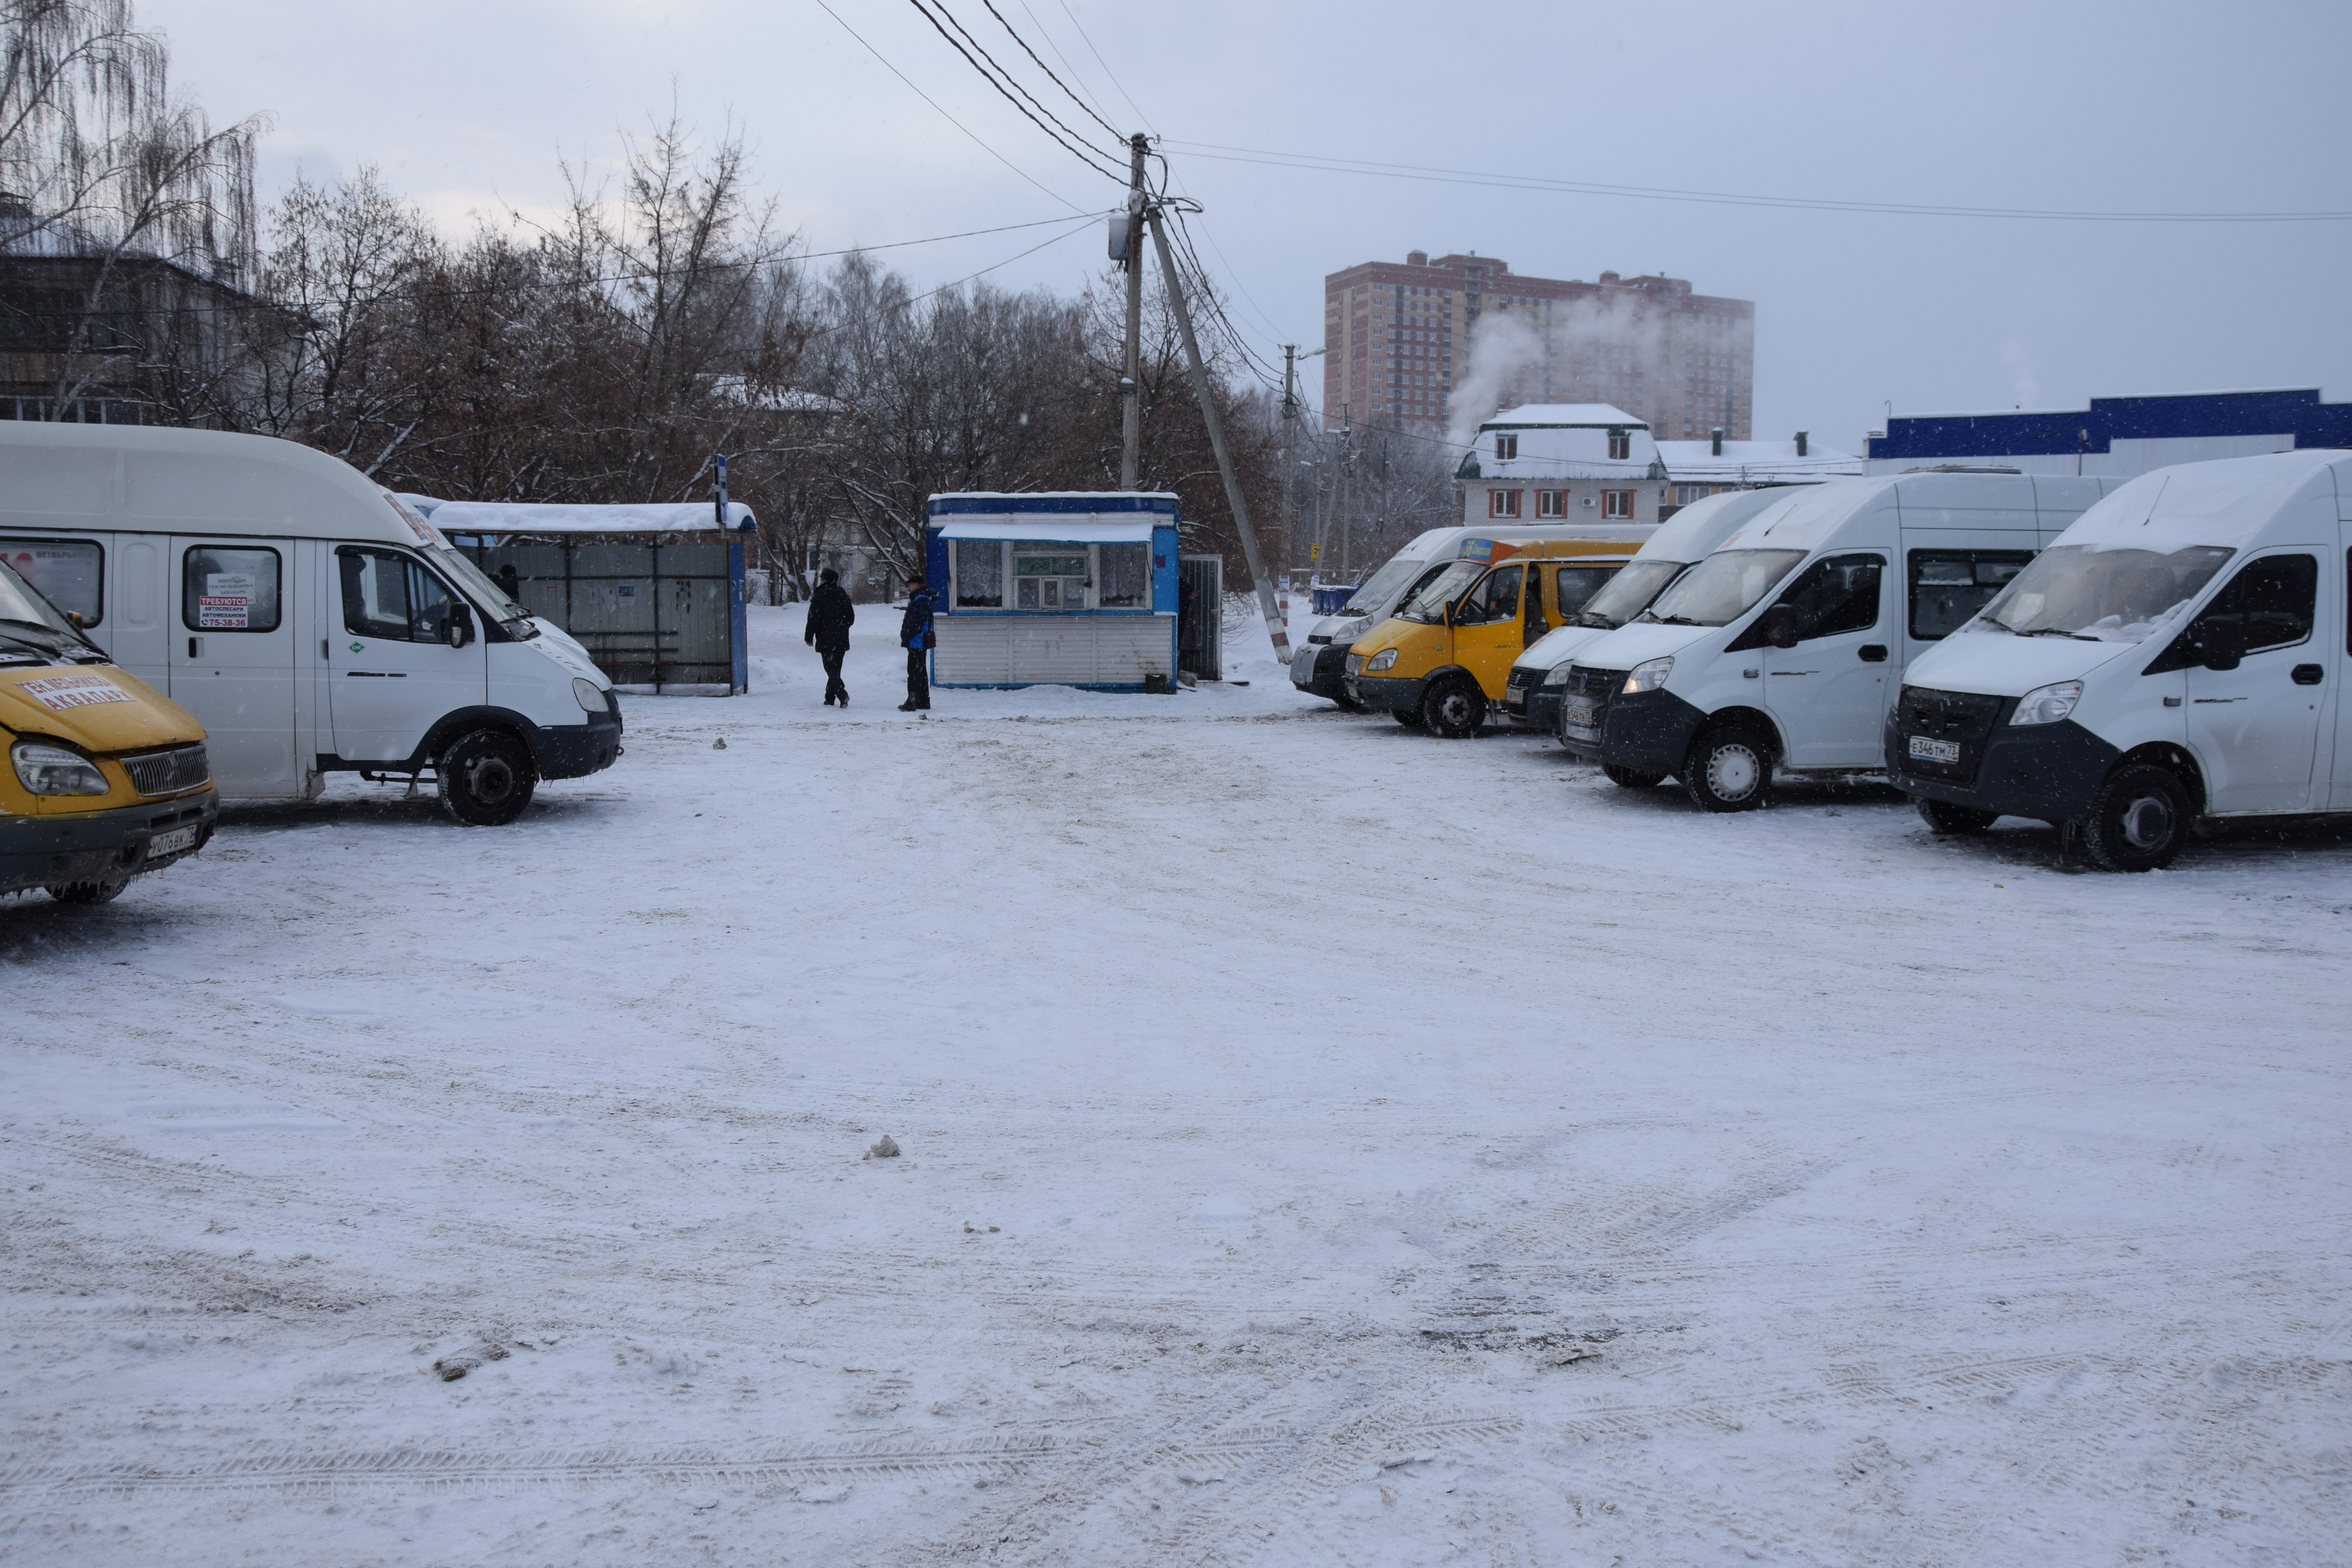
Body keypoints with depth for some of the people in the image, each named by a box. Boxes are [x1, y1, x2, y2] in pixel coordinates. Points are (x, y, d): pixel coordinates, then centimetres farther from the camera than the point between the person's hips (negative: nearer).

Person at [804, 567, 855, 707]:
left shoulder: (820, 596, -9)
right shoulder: (843, 595, 9)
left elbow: (813, 618, -11)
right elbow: (851, 616, 15)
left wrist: (809, 637, -2)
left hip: (826, 641, -6)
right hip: (842, 640, 6)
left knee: (831, 669, -6)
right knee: (835, 669, 12)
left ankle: (843, 695, -22)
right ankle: (830, 698, 15)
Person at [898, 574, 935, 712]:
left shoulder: (921, 600, -14)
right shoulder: (918, 599, 20)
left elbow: (918, 621, -22)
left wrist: (907, 636, -21)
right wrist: (907, 637, 17)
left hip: (917, 642, -11)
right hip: (917, 642, 11)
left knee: (914, 672, -11)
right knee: (920, 672, 14)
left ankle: (912, 703, -13)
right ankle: (924, 703, 20)